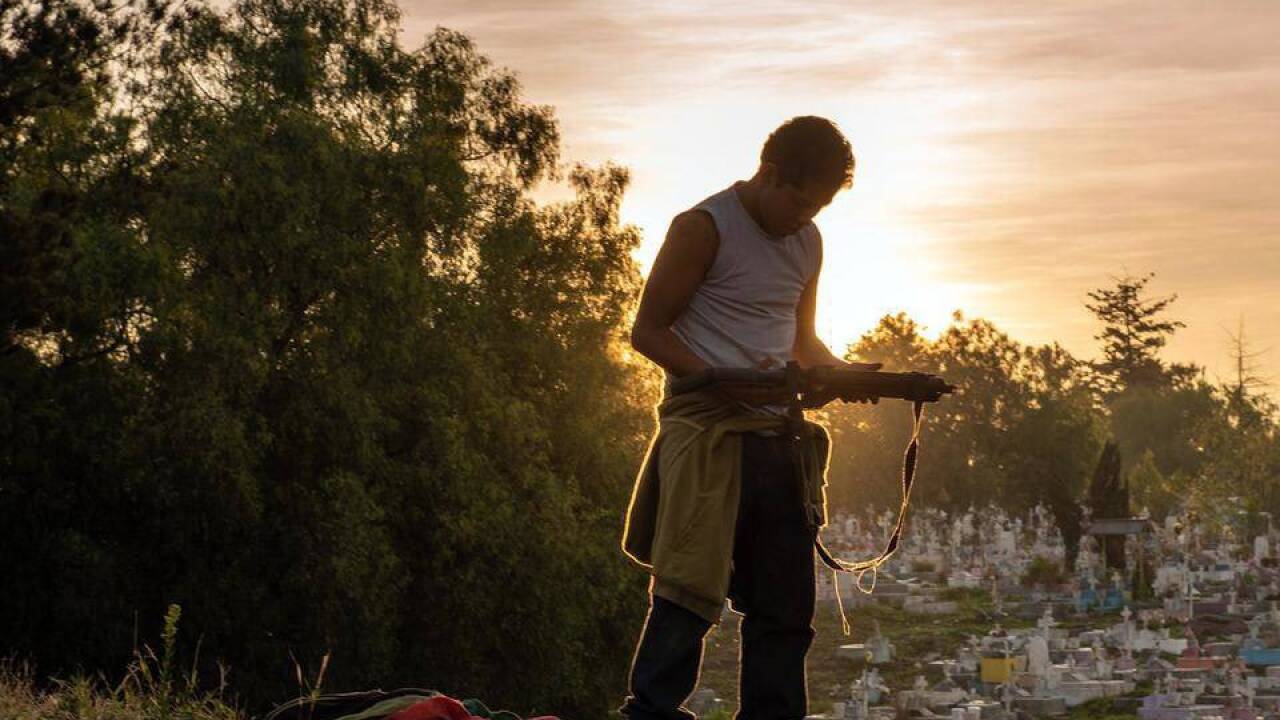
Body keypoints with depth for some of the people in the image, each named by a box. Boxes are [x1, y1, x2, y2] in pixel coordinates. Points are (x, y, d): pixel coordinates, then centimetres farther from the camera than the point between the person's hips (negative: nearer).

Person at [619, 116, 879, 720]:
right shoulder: (705, 227, -6)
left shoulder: (807, 242, 15)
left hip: (775, 442, 7)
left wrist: (845, 373, 2)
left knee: (785, 606, 7)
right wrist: (721, 383, -20)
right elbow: (647, 331, -6)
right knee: (689, 593, -10)